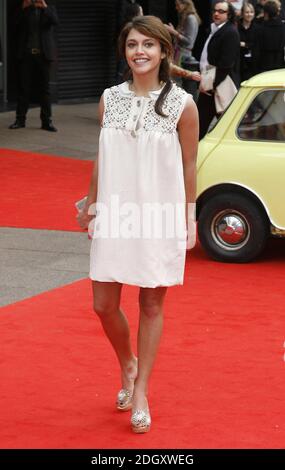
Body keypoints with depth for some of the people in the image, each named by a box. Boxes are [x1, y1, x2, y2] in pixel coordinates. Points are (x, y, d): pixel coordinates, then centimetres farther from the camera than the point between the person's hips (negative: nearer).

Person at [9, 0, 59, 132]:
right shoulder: (24, 11, 10)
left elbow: (55, 21, -12)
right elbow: (17, 25, -6)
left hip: (43, 54, -1)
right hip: (26, 54, 1)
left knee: (44, 89, 1)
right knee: (23, 88, 2)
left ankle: (46, 121, 3)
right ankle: (20, 119, 6)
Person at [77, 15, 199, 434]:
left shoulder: (182, 105, -7)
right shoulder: (109, 100, 2)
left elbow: (189, 167, -2)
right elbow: (102, 159, 12)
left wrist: (190, 219, -1)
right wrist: (91, 204, 14)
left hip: (160, 218, -3)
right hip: (115, 216, 3)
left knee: (151, 305, 6)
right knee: (104, 305, 4)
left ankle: (141, 393, 18)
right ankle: (127, 366, 33)